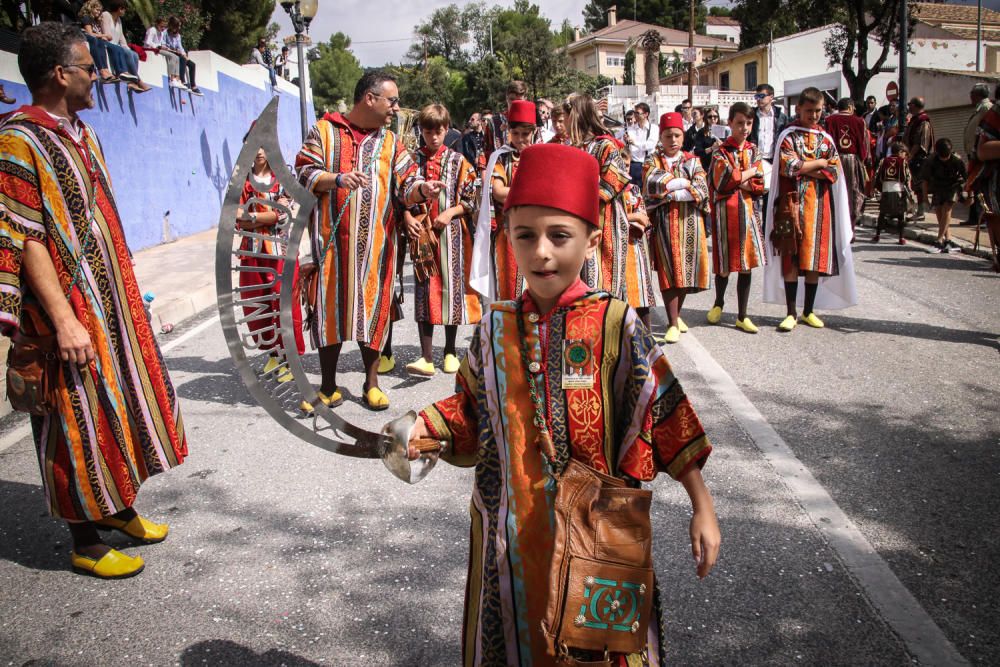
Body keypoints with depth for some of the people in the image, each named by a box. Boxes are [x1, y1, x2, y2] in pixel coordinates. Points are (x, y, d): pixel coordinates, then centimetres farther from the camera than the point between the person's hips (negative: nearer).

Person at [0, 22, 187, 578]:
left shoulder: (81, 134, 11)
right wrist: (65, 320, -23)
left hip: (111, 299, 9)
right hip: (72, 311, -9)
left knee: (118, 403, 17)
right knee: (81, 422, 2)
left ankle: (116, 507, 35)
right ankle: (86, 543, 17)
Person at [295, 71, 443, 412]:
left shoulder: (390, 142, 10)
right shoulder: (325, 131, 4)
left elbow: (405, 186, 1)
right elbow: (303, 173, -1)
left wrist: (422, 189, -22)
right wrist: (337, 179, -19)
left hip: (376, 243, 2)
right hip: (332, 240, -2)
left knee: (373, 307, 4)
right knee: (329, 308, 3)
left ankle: (371, 382, 20)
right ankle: (328, 387, 17)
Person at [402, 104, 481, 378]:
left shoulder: (458, 161, 5)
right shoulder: (413, 160, 7)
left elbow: (470, 198, 3)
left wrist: (450, 213, -11)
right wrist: (408, 219, -8)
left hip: (451, 232, 0)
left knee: (451, 286, 4)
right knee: (425, 288, -3)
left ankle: (450, 351, 19)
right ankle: (427, 358, -3)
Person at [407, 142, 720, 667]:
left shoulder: (614, 324, -13)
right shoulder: (496, 327, -2)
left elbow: (666, 416, -9)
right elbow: (472, 412, 10)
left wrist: (702, 508, -6)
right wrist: (425, 427, -8)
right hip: (511, 532, 3)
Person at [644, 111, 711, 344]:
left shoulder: (693, 161, 10)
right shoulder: (652, 161, 6)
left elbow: (702, 192, -5)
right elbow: (652, 185, -15)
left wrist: (669, 194, -13)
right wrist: (686, 183, -10)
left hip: (689, 222, 2)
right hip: (664, 222, -2)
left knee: (686, 269, 6)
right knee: (669, 271, -6)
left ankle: (676, 314, 24)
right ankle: (673, 324, -2)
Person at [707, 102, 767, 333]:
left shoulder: (753, 151, 10)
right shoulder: (721, 152, -2)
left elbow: (760, 186, 2)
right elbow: (723, 181, -17)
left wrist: (736, 180, -10)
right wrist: (750, 172, -5)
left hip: (749, 211, 3)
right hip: (726, 212, -3)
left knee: (747, 266, 4)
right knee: (724, 264, 5)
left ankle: (742, 316, 12)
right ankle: (719, 302, 32)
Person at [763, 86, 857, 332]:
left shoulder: (826, 139, 13)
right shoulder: (788, 136, 3)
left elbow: (833, 173, 3)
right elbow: (789, 167, -12)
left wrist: (803, 169, -9)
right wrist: (819, 163, -2)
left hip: (819, 204, 3)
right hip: (793, 204, -3)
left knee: (816, 258, 4)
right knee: (791, 258, -5)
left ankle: (809, 311, 14)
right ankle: (791, 313, 2)